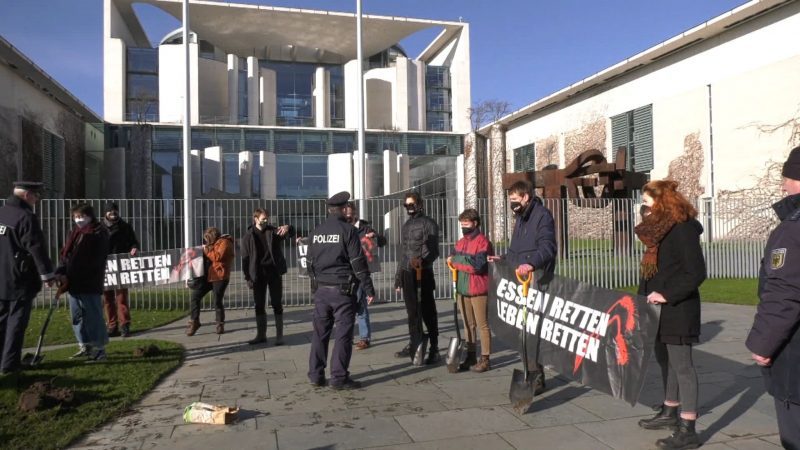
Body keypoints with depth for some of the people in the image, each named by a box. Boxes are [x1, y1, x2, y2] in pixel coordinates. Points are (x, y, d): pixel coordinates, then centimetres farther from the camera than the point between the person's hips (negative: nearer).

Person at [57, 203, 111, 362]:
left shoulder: (99, 233, -9)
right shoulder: (74, 233, 16)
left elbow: (94, 261, -15)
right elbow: (65, 254, 15)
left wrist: (71, 276, -16)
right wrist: (61, 273, -3)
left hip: (90, 284, -8)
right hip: (72, 283, 8)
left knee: (93, 316, -5)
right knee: (77, 316, 15)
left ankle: (99, 349, 2)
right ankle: (85, 346, 26)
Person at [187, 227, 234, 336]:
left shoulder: (224, 243, -6)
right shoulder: (215, 244, 23)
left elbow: (218, 256, -19)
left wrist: (206, 250, -10)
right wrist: (205, 250, 13)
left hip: (219, 277, -9)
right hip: (208, 276, 9)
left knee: (217, 302, -4)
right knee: (195, 296, -1)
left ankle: (220, 324, 12)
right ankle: (193, 322, 5)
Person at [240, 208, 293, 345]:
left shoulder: (273, 231, 2)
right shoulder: (248, 237, 1)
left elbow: (291, 232, -13)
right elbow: (245, 258, 1)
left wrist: (287, 227, -37)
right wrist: (248, 278, -4)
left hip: (274, 272, 0)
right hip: (258, 275, 1)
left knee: (277, 305, 3)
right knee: (259, 306, 9)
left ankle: (279, 335, 9)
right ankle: (261, 335, 20)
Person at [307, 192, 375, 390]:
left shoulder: (317, 231, 9)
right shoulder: (347, 230, -9)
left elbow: (310, 262, 15)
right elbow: (358, 262, -12)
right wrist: (369, 289, -7)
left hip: (321, 289, 6)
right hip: (343, 289, -6)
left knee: (320, 332, 12)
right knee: (343, 333, 0)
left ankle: (316, 375, 18)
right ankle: (339, 378, 2)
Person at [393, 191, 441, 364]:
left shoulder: (428, 223, -3)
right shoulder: (406, 225, 18)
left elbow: (433, 250, -11)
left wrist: (423, 261, -31)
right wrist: (398, 276, 19)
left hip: (423, 273, -6)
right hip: (407, 273, 6)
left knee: (427, 312, -3)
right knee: (412, 312, 12)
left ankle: (434, 349, 2)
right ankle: (413, 344, 23)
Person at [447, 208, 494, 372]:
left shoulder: (482, 241, -9)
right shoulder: (460, 242, 16)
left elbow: (478, 265, -19)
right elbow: (453, 259, 9)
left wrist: (457, 261, -11)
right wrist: (468, 261, -10)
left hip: (478, 290, -7)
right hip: (463, 290, 7)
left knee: (482, 325, 0)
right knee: (468, 325, 13)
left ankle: (485, 359, 7)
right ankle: (470, 357, 21)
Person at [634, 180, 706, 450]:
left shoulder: (683, 228, -17)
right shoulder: (659, 228, 11)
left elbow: (696, 272, -20)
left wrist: (667, 294, -22)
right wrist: (646, 296, 14)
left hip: (677, 309, -9)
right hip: (660, 308, 9)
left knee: (681, 364, -5)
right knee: (665, 360, 17)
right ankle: (670, 413, 32)